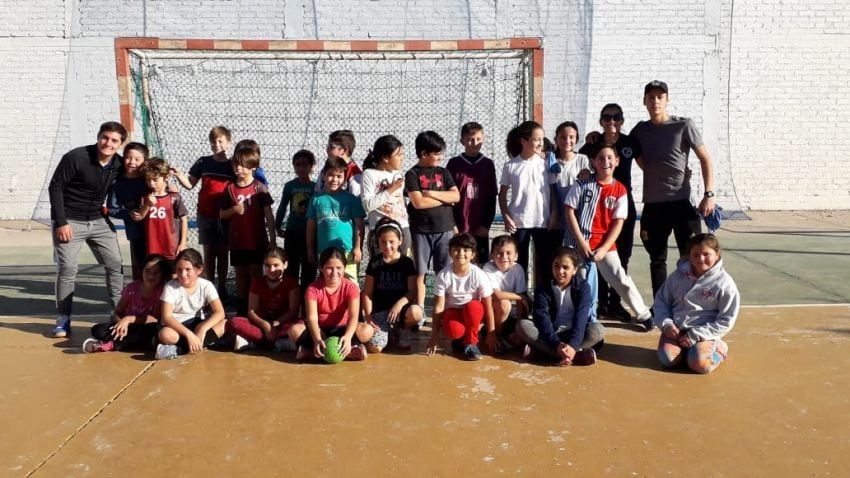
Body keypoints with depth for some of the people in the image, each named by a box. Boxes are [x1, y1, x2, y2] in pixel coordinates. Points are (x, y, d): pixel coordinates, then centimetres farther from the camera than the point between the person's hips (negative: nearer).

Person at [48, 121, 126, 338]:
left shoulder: (119, 164, -3)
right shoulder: (75, 157, -17)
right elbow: (55, 187, -13)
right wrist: (61, 222, -16)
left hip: (99, 221, 5)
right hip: (70, 221, -5)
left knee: (115, 264, 1)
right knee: (67, 268, -7)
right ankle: (63, 319, 7)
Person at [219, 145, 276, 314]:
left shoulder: (260, 188, -6)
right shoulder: (230, 188, 3)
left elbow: (269, 215, -7)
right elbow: (222, 214, 8)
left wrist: (272, 239, -10)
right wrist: (234, 210, -13)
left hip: (257, 240, -3)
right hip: (237, 241, 3)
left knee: (255, 274, 2)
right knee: (240, 274, 12)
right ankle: (241, 307, 23)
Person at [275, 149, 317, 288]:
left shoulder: (316, 187, -3)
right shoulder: (289, 186, 2)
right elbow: (282, 207, 9)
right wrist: (277, 227, 9)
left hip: (310, 232, -1)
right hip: (292, 231, 2)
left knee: (309, 268, 6)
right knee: (291, 267, 9)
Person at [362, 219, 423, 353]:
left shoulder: (407, 262, -1)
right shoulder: (374, 262, 2)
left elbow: (413, 291, -7)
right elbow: (367, 293, 4)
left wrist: (399, 304, -26)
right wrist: (368, 316, -7)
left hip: (401, 308, 0)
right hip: (380, 311, 0)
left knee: (415, 312, -37)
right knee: (374, 348, -22)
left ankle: (405, 335, 0)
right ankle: (389, 331, 15)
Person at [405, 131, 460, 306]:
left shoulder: (443, 172, 10)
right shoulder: (412, 174, -2)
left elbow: (456, 196, -2)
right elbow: (418, 202, -14)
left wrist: (432, 194, -11)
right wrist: (444, 198, -6)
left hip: (445, 229, 3)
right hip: (421, 230, -3)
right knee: (420, 272, 4)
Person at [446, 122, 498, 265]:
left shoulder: (488, 164, 6)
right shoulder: (454, 163, 1)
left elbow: (492, 197, 5)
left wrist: (487, 224, -1)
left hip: (481, 228, 1)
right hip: (458, 227, -1)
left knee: (481, 265, 6)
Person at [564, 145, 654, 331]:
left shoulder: (620, 190, 1)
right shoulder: (582, 184, -3)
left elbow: (618, 222, -1)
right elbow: (570, 212, -4)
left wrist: (604, 248, -9)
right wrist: (581, 242, -10)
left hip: (605, 244, 1)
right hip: (578, 242, 0)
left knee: (622, 280, -2)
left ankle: (643, 314, 14)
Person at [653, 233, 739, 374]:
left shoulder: (724, 283, -9)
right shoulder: (678, 275, 1)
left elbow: (726, 320, -8)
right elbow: (661, 300, 10)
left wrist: (694, 335, -14)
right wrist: (666, 324, -10)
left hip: (704, 333, -2)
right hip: (676, 329, 2)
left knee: (699, 365, -26)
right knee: (667, 359, -23)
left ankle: (718, 348, 8)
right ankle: (686, 347, 11)